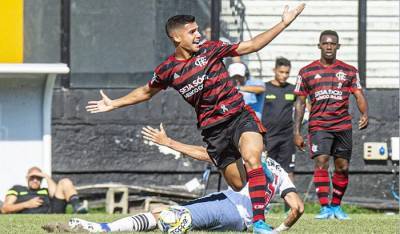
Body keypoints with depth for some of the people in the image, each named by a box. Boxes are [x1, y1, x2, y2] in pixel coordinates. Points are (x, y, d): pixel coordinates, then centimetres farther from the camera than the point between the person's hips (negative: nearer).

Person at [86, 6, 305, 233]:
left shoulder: (210, 49, 1)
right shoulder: (168, 70, 2)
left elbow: (251, 46, 6)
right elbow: (146, 92, 22)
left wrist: (284, 23, 3)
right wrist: (114, 104, 23)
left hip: (239, 116, -2)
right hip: (212, 128, 2)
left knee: (252, 158, -27)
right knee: (238, 185, -1)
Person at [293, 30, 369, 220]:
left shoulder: (349, 71, 9)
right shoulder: (307, 72, 7)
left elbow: (359, 95, 4)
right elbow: (300, 102, 8)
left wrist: (365, 114, -17)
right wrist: (296, 132, 3)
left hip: (343, 126, 2)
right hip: (319, 126, -2)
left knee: (342, 167, 3)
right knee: (321, 163, -17)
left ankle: (336, 206, 20)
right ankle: (325, 208, -18)